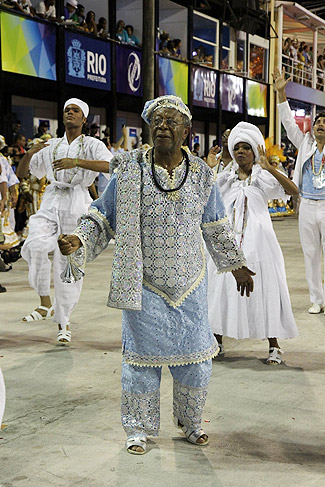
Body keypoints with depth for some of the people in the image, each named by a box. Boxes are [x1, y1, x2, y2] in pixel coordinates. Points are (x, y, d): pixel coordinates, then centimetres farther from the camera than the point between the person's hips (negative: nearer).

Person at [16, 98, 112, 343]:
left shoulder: (92, 144, 4)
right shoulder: (51, 146, 16)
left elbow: (110, 166, -16)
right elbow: (22, 173, 17)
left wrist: (76, 162, -26)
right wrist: (30, 154, -5)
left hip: (77, 204, -3)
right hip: (51, 203, 3)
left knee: (68, 264, -2)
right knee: (36, 244, -26)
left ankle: (63, 322, 12)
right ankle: (45, 304, -14)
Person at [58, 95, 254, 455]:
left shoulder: (200, 175, 3)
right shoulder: (129, 171, -5)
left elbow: (216, 227, 14)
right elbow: (103, 218, -1)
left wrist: (236, 266, 19)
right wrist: (78, 241, -20)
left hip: (189, 285, 3)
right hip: (144, 285, -2)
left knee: (196, 358, 9)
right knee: (142, 357, 4)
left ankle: (190, 422, 32)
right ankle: (139, 428, 23)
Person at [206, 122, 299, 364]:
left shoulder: (263, 177, 2)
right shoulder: (225, 178, 11)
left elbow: (293, 190, -13)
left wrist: (268, 167, -23)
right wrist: (208, 169, -8)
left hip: (257, 242, -3)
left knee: (264, 289, -2)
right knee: (222, 287, 6)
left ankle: (274, 346, 5)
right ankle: (217, 340, 19)